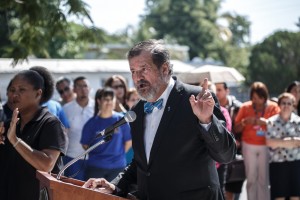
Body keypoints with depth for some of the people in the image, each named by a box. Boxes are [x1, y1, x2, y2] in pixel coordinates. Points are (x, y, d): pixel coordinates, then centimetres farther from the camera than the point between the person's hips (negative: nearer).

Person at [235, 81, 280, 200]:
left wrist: (265, 122, -22)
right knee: (251, 178, 2)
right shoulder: (245, 107, 2)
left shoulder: (273, 107, 0)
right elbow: (236, 129, 3)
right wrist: (244, 122, -17)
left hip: (266, 146, -1)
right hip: (249, 146, 1)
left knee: (264, 178, -3)